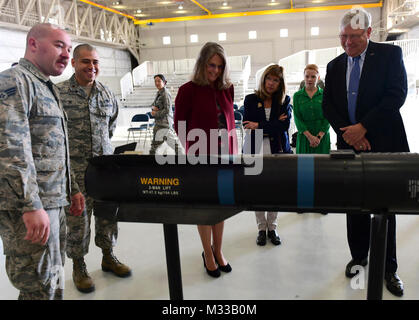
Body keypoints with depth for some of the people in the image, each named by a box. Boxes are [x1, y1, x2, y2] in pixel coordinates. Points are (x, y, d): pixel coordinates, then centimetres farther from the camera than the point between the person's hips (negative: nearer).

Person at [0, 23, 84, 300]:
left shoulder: (48, 89, 21)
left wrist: (71, 190, 23)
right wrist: (32, 206, -24)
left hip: (53, 203, 10)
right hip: (28, 206, -10)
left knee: (53, 284, 17)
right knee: (41, 289, -3)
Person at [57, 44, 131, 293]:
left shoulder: (107, 94, 8)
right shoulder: (59, 92, -7)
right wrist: (70, 148, -1)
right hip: (75, 168, -4)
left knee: (108, 211, 12)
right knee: (77, 216, 4)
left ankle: (108, 257, 31)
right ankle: (79, 265, 22)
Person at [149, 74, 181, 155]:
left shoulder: (165, 94, -14)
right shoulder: (159, 93, 14)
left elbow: (167, 110, -19)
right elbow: (153, 104, 19)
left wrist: (155, 114, -13)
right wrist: (153, 107, -4)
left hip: (164, 121, -10)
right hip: (159, 121, 10)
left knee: (156, 142, -6)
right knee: (172, 141, 15)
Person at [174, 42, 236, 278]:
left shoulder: (227, 89, 6)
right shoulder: (189, 90, -8)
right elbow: (179, 125, -2)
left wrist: (234, 150, 8)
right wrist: (195, 148, -5)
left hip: (224, 156, 5)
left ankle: (218, 251, 31)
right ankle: (208, 254, 24)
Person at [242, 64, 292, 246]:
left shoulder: (285, 101, 6)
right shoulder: (251, 99, 5)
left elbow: (285, 125, -7)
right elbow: (248, 124, -6)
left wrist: (259, 126, -12)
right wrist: (274, 125, -9)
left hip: (277, 150, 1)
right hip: (255, 149, 0)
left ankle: (272, 227, 21)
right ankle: (261, 228, 18)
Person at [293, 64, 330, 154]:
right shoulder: (297, 95, 5)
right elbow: (297, 119, -2)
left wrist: (319, 136, -13)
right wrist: (310, 136, -13)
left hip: (322, 137, 0)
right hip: (304, 137, 0)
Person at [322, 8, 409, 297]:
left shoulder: (390, 54, 0)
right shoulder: (335, 66, 11)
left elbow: (397, 94, -11)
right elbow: (328, 106, 7)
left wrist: (363, 127, -16)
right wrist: (348, 133, -8)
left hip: (384, 145, -3)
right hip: (350, 145, 3)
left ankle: (388, 268, 17)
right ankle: (359, 257, 26)